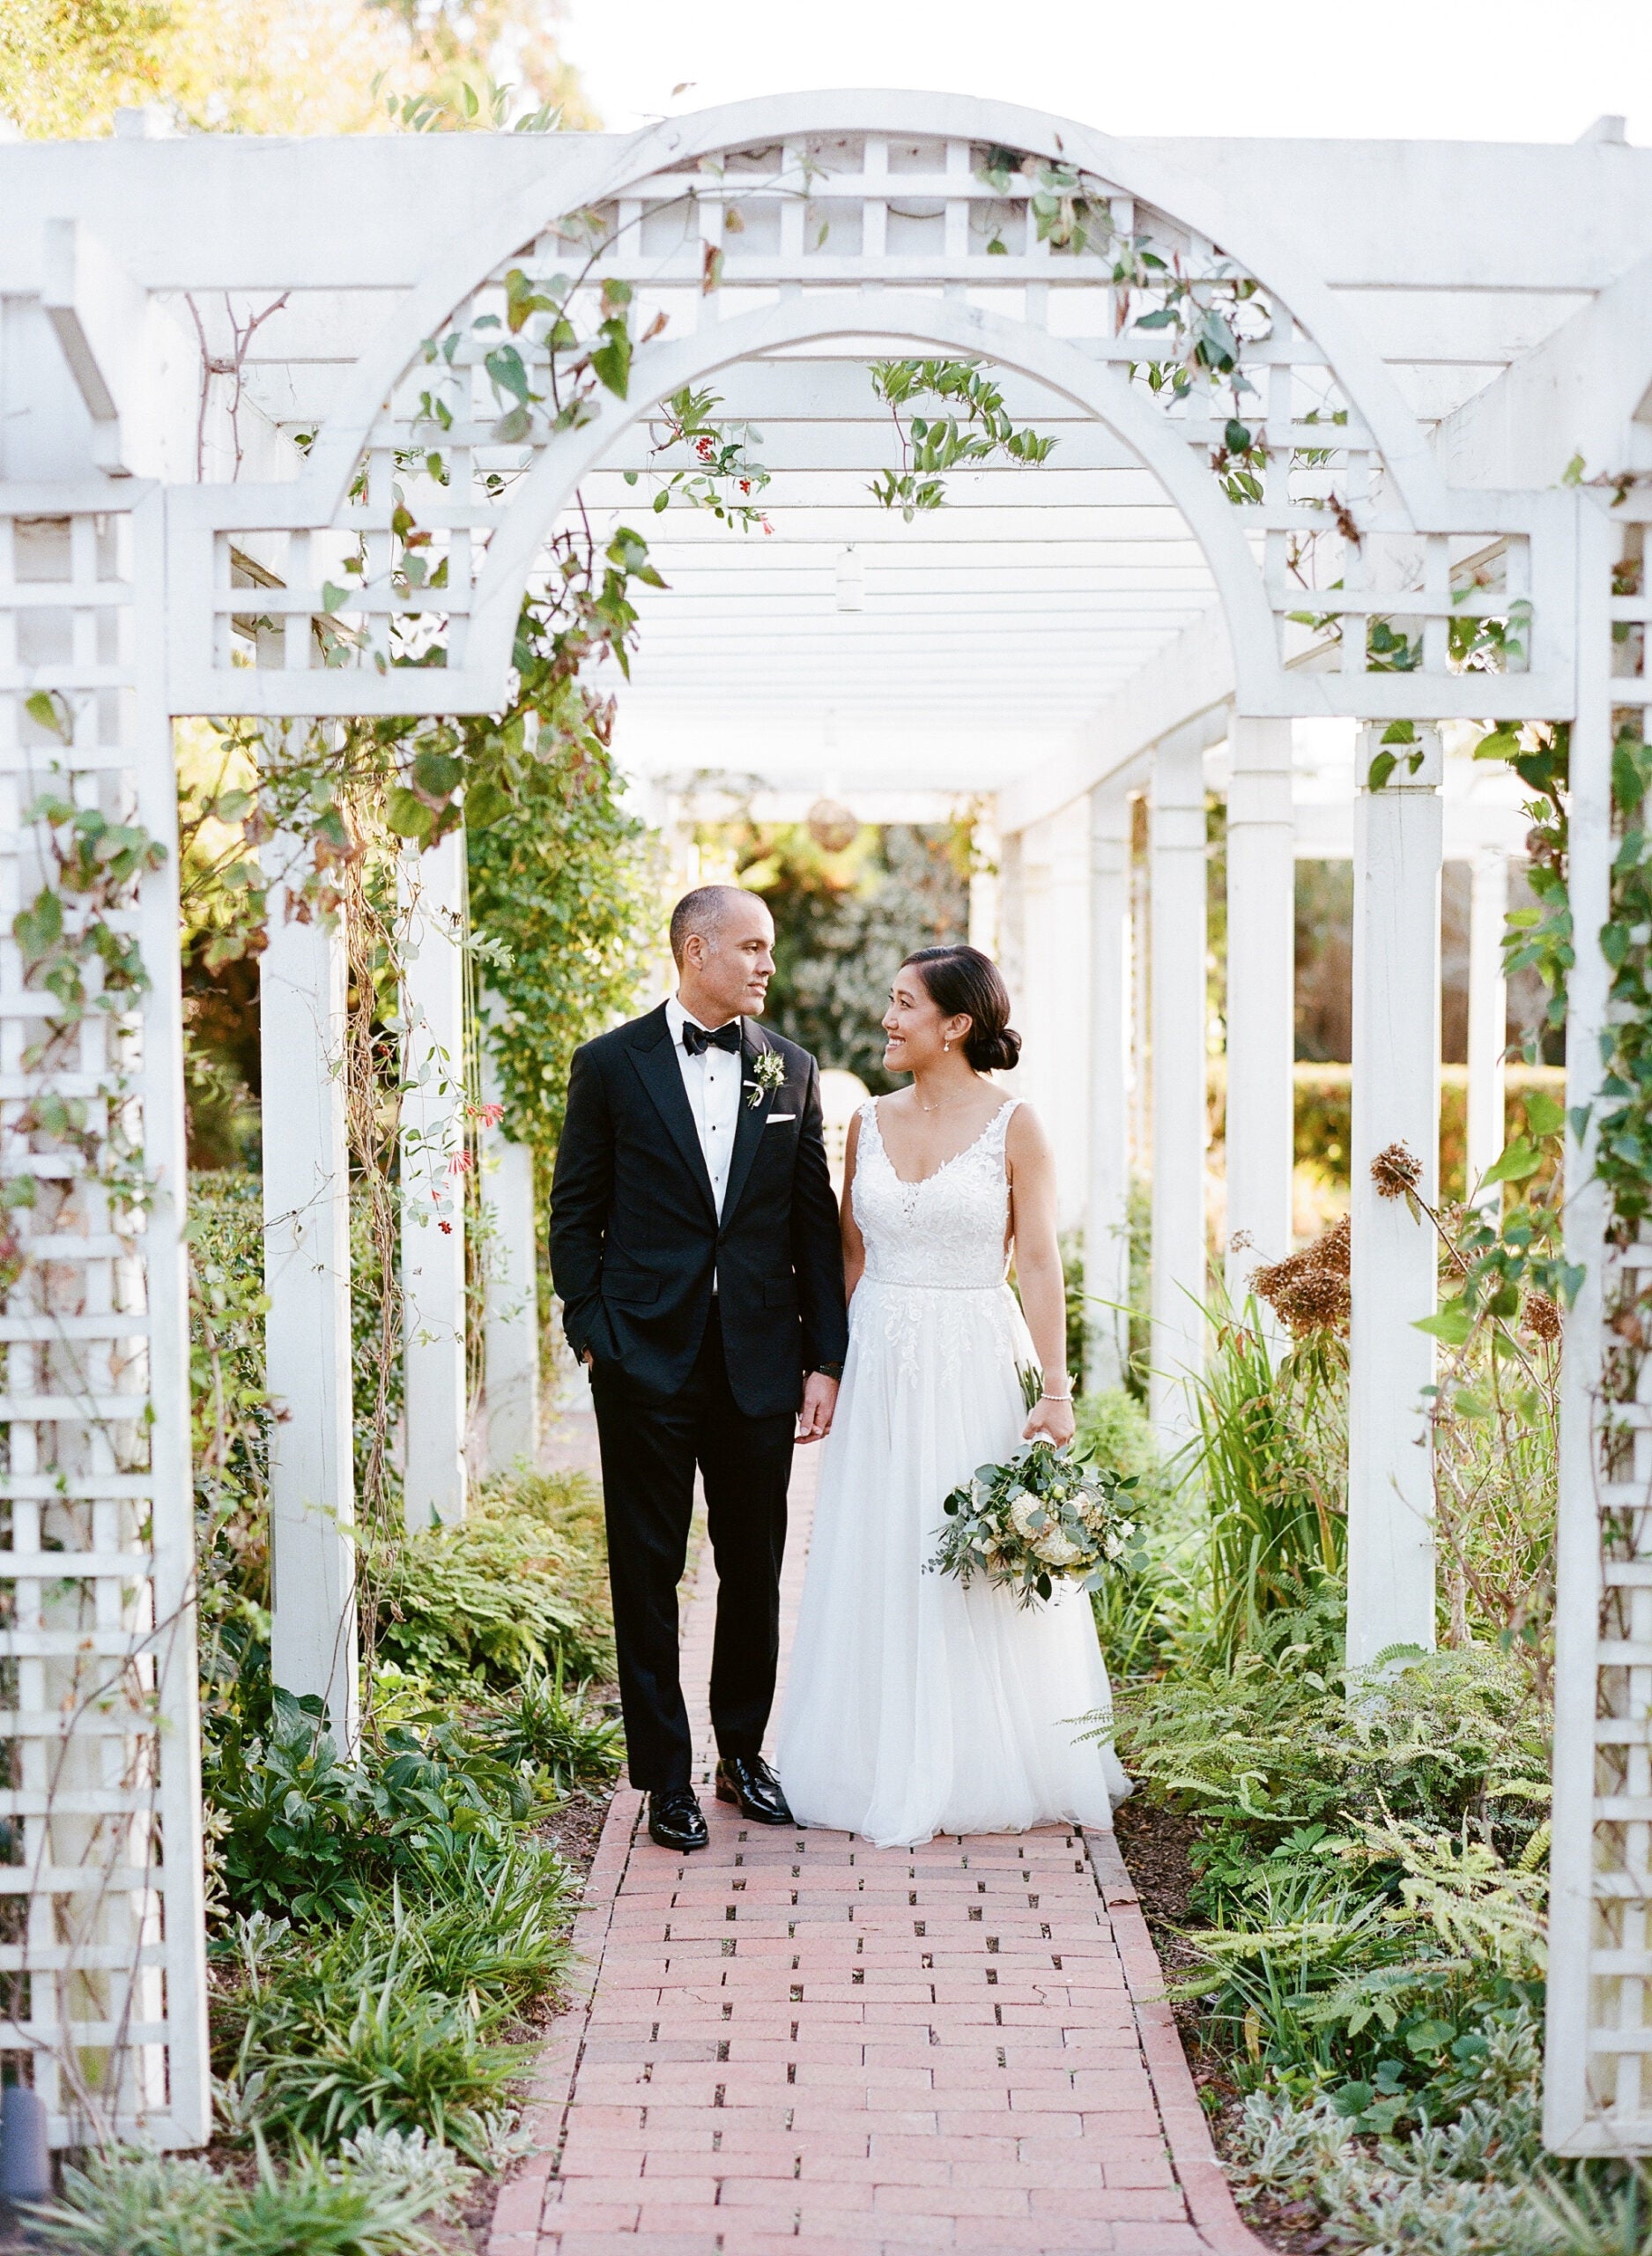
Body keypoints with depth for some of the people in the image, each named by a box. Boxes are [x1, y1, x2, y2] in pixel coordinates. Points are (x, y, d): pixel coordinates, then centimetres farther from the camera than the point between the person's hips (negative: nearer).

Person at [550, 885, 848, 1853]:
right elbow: (575, 1215, 3)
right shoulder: (611, 1064, -1)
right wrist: (592, 1332, -5)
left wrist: (825, 1356, 3)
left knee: (756, 1567, 11)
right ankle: (667, 1777, 15)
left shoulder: (792, 1069, 7)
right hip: (647, 1363, -2)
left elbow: (815, 1221, 7)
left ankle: (744, 1752, 27)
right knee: (649, 1572, 4)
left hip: (760, 1363, 3)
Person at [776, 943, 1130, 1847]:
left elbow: (1040, 1263, -7)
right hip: (880, 1364, 4)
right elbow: (850, 1255, 11)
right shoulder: (869, 1122, 7)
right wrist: (830, 1369, 5)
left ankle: (988, 1771, 16)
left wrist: (1055, 1391, -13)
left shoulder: (1013, 1127, -5)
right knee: (881, 1568, 7)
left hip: (975, 1365, -4)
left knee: (981, 1569, 2)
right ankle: (890, 1768, 18)